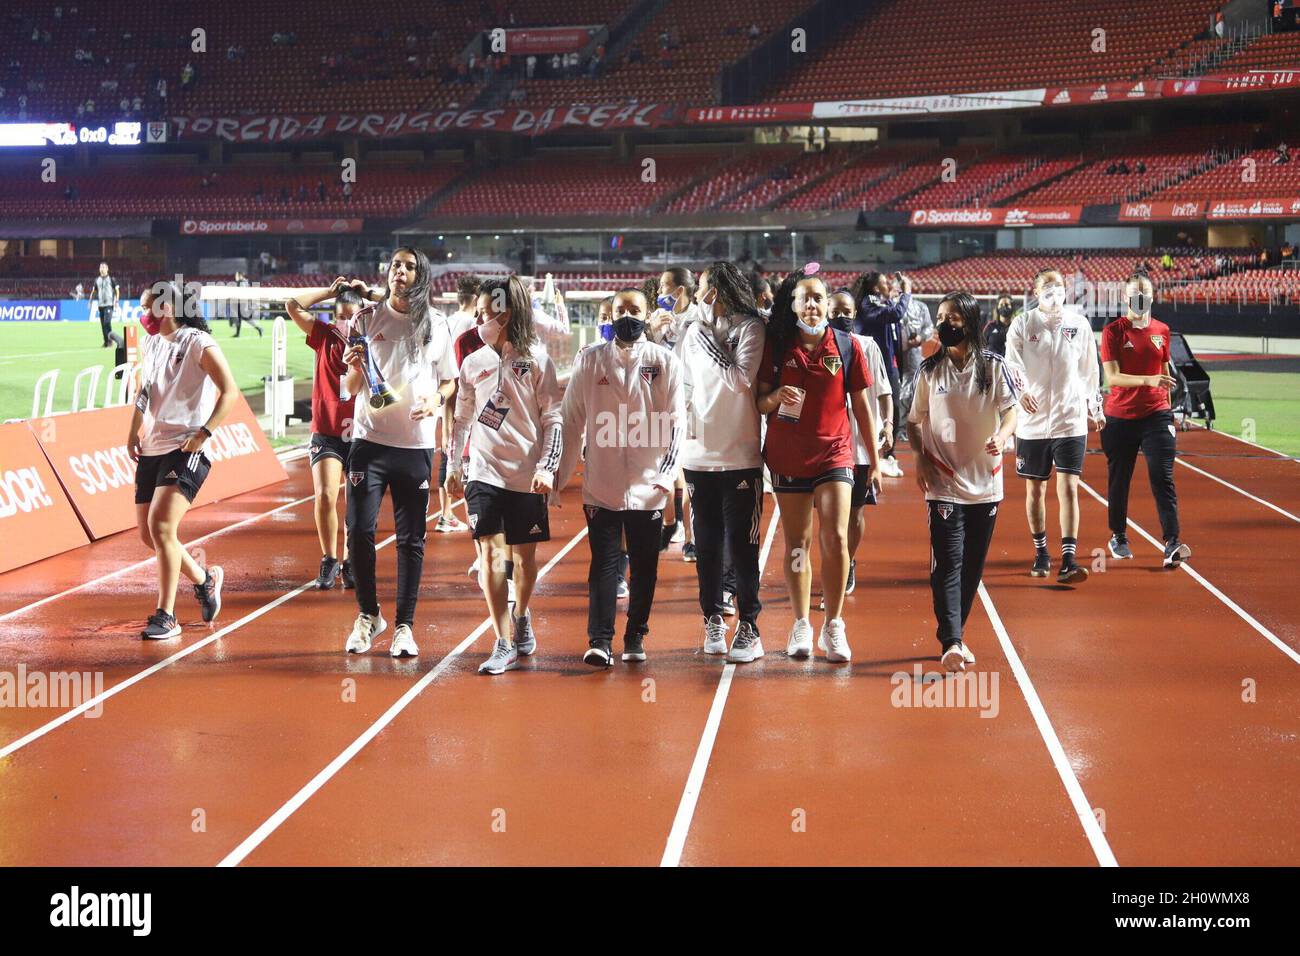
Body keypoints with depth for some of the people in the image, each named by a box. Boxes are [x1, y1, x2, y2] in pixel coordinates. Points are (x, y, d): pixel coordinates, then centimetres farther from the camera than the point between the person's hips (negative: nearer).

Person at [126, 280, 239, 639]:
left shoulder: (198, 343, -8)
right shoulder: (151, 344, 14)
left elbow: (229, 391, -13)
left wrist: (204, 432, -21)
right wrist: (133, 432, 16)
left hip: (186, 451, -8)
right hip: (151, 450, 8)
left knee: (161, 525, -19)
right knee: (148, 533, 9)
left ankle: (166, 617, -12)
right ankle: (204, 579, 32)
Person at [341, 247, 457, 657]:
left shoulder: (435, 326, 6)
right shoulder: (367, 319, 5)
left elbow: (449, 382, 13)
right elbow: (349, 388, 6)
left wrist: (436, 398, -8)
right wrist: (355, 368, -16)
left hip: (417, 446, 0)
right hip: (370, 441, 0)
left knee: (411, 539, 3)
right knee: (359, 531, -5)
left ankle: (405, 626, 12)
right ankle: (368, 615, 14)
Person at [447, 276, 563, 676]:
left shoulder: (535, 359, -2)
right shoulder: (473, 364, 7)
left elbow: (553, 419, -2)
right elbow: (462, 420, 16)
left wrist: (547, 467, -11)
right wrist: (454, 467, 14)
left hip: (527, 475, -1)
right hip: (483, 473, 2)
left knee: (524, 556, 8)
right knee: (490, 552, -10)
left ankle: (521, 616, 37)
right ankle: (504, 644, -6)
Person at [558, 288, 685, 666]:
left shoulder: (665, 362, 3)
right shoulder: (589, 360, 5)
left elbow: (677, 423, 2)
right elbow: (572, 422, 7)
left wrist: (667, 475, -7)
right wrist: (561, 475, 5)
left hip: (649, 488, 0)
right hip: (601, 485, 0)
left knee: (645, 566, 7)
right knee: (604, 563, -4)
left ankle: (636, 637, 19)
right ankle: (599, 641, -4)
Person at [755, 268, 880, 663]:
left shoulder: (847, 346, 1)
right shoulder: (776, 346, 1)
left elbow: (862, 406, 5)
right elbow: (759, 403, 5)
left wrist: (875, 460, 5)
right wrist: (776, 396, -18)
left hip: (834, 455, -1)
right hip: (787, 458, 1)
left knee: (835, 539, -9)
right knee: (797, 545, 7)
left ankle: (833, 626, 4)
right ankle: (801, 626, 19)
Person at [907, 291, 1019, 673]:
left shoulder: (993, 366, 1)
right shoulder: (929, 371, 2)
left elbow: (1010, 411, -2)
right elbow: (914, 421, 10)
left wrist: (1001, 437, -23)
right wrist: (920, 457, -6)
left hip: (986, 481, 1)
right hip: (944, 483, -1)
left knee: (973, 565, 8)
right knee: (947, 563, -12)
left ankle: (954, 635, 22)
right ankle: (951, 643, -17)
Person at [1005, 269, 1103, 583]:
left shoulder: (1079, 324, 3)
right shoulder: (1022, 325, -1)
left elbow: (1089, 370, 13)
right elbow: (1011, 366, -7)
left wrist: (1094, 409, 18)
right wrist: (1021, 391, -27)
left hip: (1071, 421, 0)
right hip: (1032, 422, 0)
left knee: (1068, 489, -9)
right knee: (1035, 490, 9)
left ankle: (1068, 561, -11)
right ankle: (1041, 553, 25)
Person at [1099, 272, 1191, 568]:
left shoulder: (1162, 330, 8)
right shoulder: (1113, 331, -4)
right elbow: (1112, 377, -15)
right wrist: (1148, 380, -29)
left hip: (1156, 416, 2)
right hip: (1120, 418, -2)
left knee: (1163, 479, -9)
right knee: (1119, 480, 8)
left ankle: (1172, 544, -15)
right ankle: (1118, 538, 25)